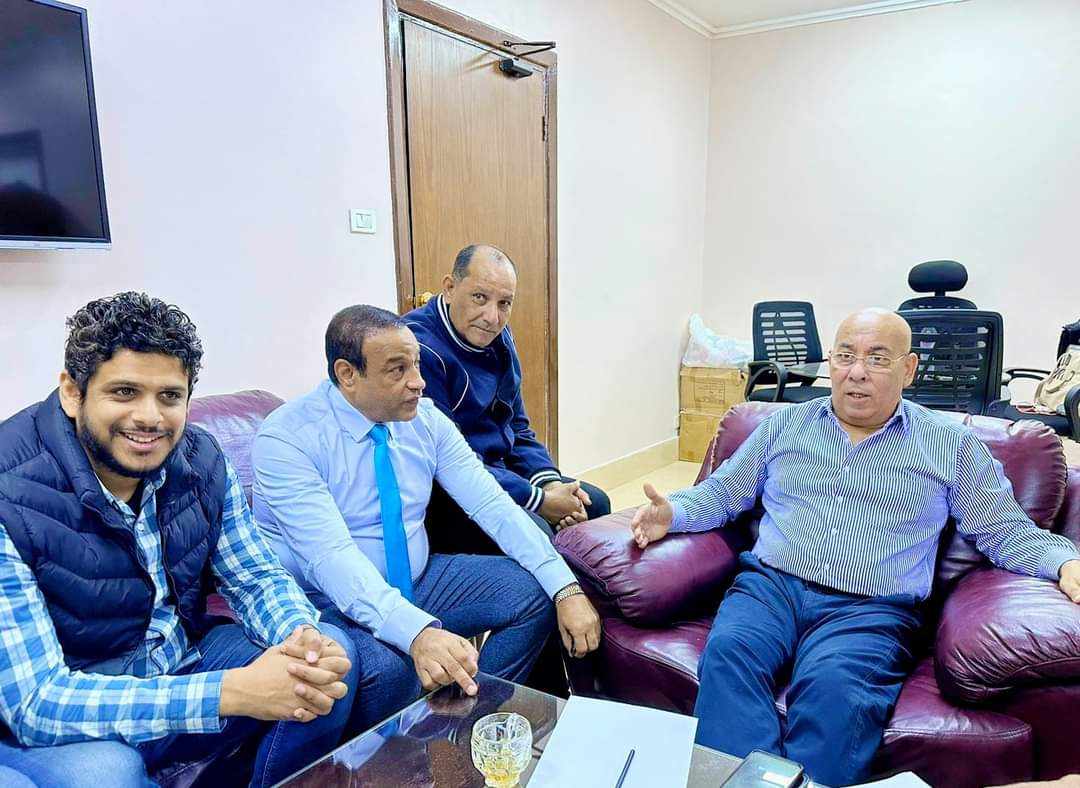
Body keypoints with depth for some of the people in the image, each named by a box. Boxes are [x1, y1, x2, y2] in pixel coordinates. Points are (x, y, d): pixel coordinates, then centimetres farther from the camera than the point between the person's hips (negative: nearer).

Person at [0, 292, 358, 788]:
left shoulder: (200, 459, -9)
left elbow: (256, 579, -2)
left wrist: (303, 637, -26)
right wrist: (231, 692, -36)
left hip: (184, 663, 5)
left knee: (333, 656, -9)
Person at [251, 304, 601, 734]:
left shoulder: (425, 418, -5)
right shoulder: (285, 439, -21)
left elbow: (492, 504, -8)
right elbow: (332, 556, -32)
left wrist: (567, 588, -19)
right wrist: (418, 631, -48)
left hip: (416, 583, 6)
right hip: (330, 603, -5)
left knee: (533, 593, -6)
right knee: (385, 670, -35)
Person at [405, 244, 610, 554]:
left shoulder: (498, 337, 7)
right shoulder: (420, 348, -24)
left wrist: (549, 482, -4)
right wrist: (539, 501, -21)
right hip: (439, 496, -9)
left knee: (594, 503, 10)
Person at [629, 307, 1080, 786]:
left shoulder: (952, 446, 15)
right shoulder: (784, 425, 18)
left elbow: (1004, 529, 16)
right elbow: (721, 493, 20)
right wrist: (673, 513, 0)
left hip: (870, 609, -1)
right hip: (770, 585, 2)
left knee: (834, 683, -36)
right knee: (727, 650, -32)